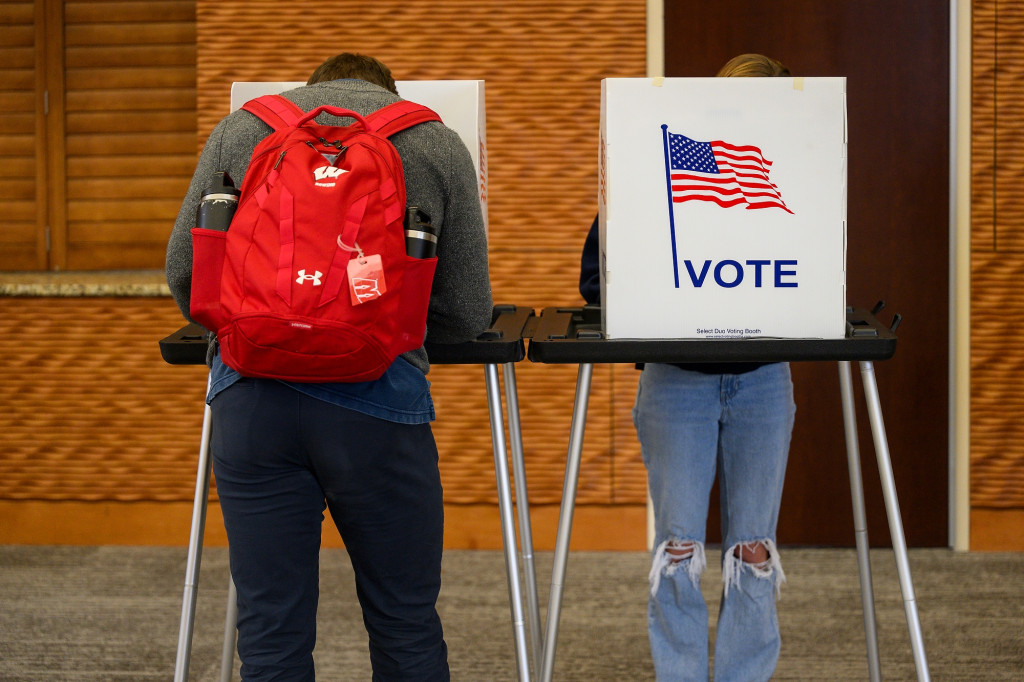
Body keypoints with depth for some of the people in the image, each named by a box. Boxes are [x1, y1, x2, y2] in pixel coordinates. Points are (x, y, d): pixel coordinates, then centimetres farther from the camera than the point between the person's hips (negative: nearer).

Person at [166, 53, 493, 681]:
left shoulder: (241, 128, 18)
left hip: (250, 390, 2)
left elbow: (185, 267, 14)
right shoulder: (439, 145, 14)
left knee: (271, 629, 7)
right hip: (377, 395, -1)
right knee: (405, 625, 12)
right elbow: (466, 315, 11)